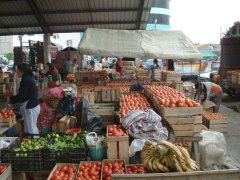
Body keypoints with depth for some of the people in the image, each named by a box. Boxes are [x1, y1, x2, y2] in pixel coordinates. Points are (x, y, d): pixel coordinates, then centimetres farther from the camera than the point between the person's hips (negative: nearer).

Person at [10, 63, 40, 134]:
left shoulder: (25, 80, -16)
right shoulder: (28, 78, 13)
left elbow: (21, 95, -17)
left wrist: (11, 99, -1)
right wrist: (13, 98, 19)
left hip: (30, 107, -10)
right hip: (32, 106, 10)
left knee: (30, 129, -4)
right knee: (33, 127, 16)